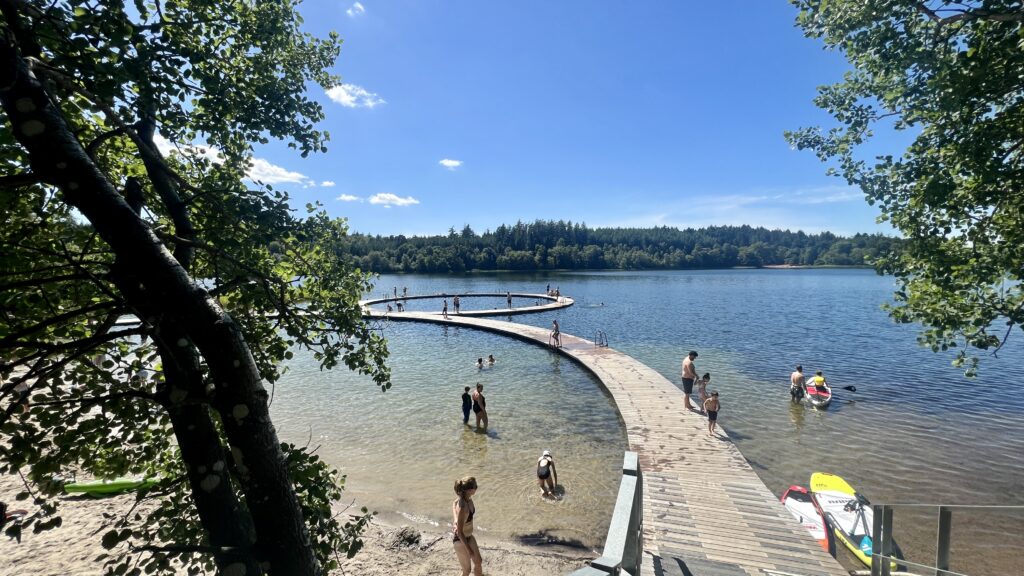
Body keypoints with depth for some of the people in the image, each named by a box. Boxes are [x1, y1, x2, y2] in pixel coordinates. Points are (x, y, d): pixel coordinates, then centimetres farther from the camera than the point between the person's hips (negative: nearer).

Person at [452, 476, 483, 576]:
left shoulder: (468, 498, -13)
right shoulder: (463, 508, -38)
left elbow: (454, 503, 8)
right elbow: (459, 532, -29)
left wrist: (456, 521, -4)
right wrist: (469, 551, -19)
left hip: (469, 536, 8)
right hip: (460, 540, -8)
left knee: (478, 562, 23)